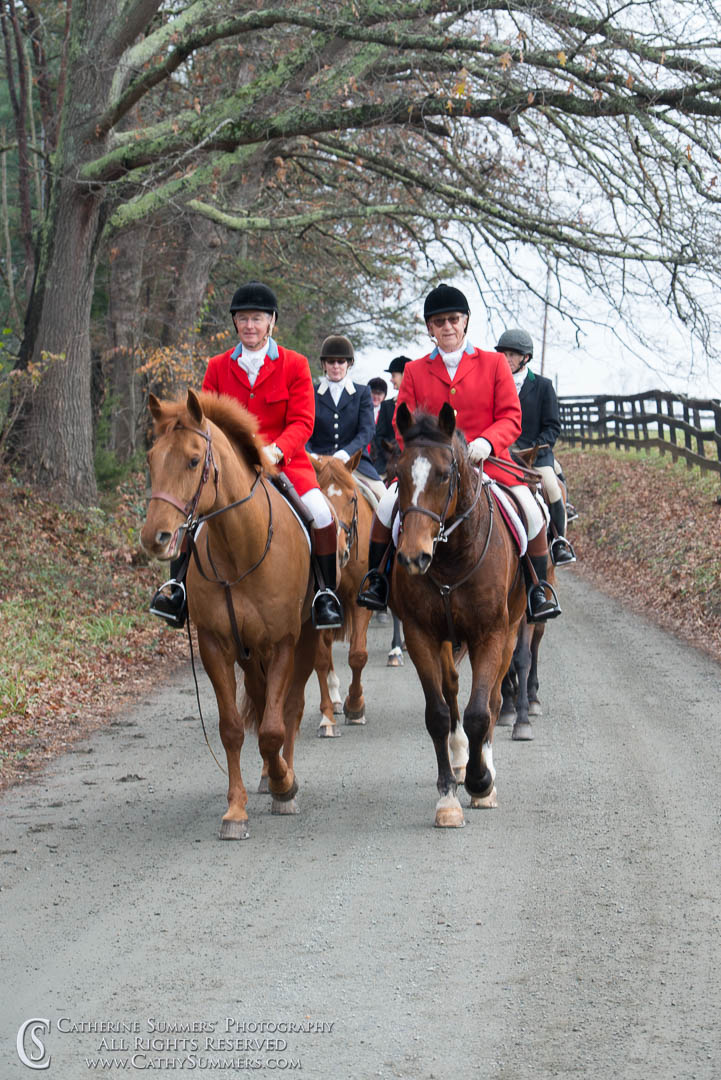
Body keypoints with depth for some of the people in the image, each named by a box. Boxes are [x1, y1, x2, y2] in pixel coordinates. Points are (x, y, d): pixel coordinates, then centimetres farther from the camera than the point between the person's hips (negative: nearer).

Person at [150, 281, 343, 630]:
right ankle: (179, 587, -7)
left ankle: (327, 593, -11)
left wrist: (275, 450, -24)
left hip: (284, 462, -2)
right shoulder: (218, 367, 10)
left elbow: (302, 422, -5)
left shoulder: (294, 365, 3)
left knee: (321, 513, -28)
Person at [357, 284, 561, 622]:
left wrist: (486, 442, -19)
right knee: (387, 505, -23)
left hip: (487, 461, -1)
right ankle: (377, 579, -2)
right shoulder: (415, 371, 11)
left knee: (532, 511, -23)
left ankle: (538, 589, -6)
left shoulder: (493, 363, 7)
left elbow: (510, 418, 2)